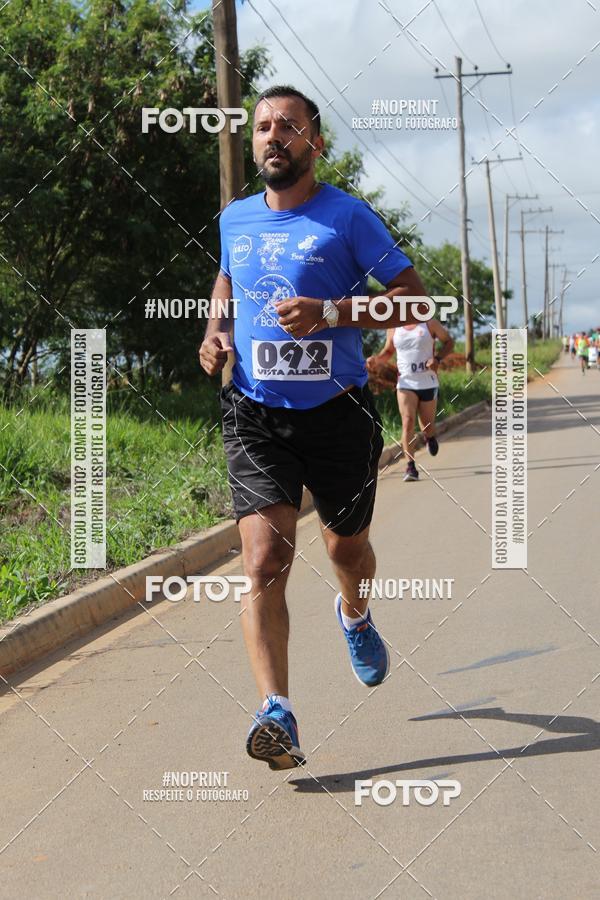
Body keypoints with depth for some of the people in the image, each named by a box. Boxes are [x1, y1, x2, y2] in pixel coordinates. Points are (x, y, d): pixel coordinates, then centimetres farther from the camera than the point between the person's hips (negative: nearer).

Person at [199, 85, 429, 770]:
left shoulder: (346, 216, -4)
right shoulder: (235, 218, 10)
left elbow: (414, 301, -7)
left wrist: (329, 312, -20)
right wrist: (215, 331, 10)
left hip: (337, 411, -1)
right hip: (255, 413, 2)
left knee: (346, 545, 17)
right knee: (264, 557, -17)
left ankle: (355, 614, 54)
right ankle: (276, 714, -21)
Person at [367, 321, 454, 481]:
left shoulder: (430, 323, 1)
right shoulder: (393, 328, 7)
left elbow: (449, 342, 8)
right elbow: (388, 351, 20)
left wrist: (437, 358, -11)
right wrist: (376, 360, -1)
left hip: (428, 383, 0)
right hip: (405, 383, 0)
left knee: (427, 426, 7)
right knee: (408, 422, -16)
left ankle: (430, 437, 46)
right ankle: (411, 467, -16)